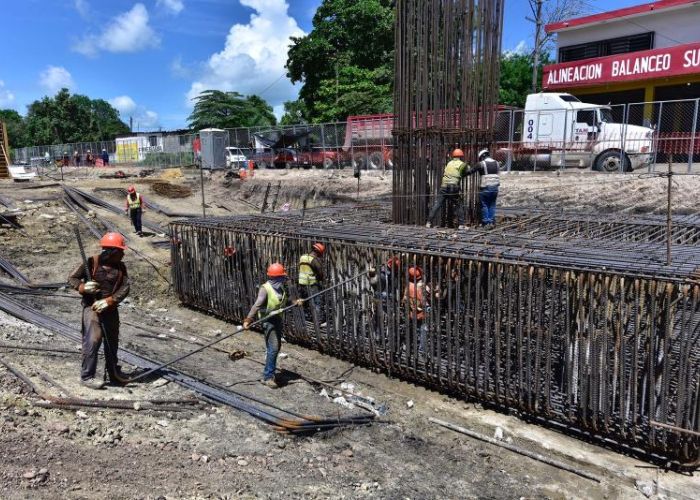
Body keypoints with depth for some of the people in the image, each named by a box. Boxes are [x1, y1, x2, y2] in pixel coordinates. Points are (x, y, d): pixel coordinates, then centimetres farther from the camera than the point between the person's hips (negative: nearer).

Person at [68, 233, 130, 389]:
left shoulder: (120, 267, 2)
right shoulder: (92, 263, -10)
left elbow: (125, 288, -7)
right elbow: (72, 278, -2)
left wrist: (108, 301, -20)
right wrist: (83, 287, -23)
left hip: (111, 309, 5)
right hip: (92, 307, -5)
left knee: (112, 341, 16)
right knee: (92, 341, -11)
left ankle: (114, 373, 31)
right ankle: (86, 377, 0)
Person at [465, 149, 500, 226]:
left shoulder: (481, 164, -7)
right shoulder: (497, 163, 9)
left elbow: (471, 171, -3)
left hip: (485, 188, -5)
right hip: (495, 187, 5)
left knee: (484, 205, 5)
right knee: (492, 205, 13)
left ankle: (486, 222, 5)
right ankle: (492, 221, 13)